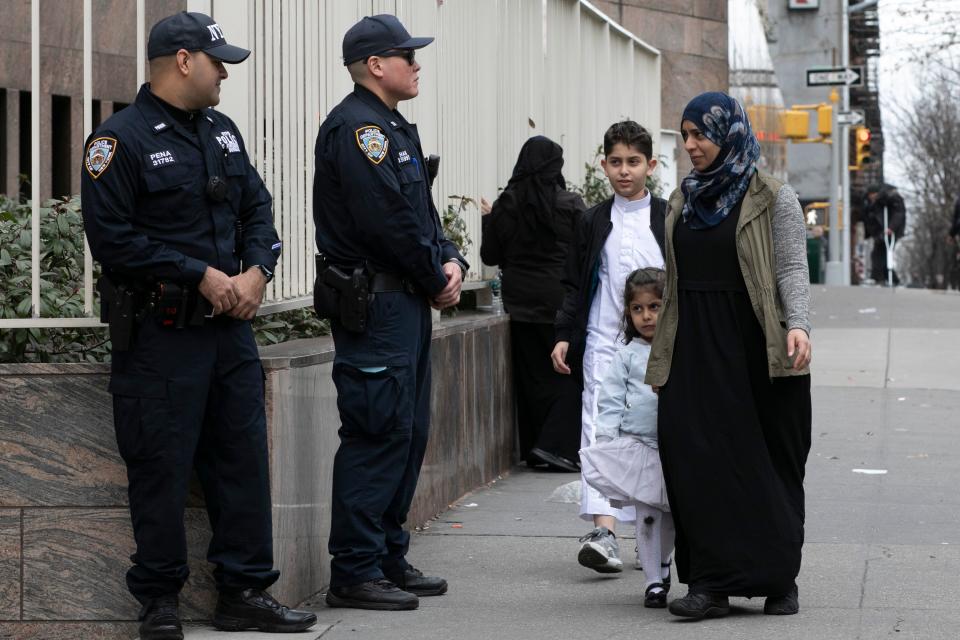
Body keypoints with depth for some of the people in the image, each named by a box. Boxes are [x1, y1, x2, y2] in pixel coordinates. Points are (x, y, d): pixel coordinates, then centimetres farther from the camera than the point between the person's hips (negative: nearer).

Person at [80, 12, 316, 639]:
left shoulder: (222, 132, 14)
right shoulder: (121, 140, -10)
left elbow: (258, 207, 18)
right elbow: (113, 239, -15)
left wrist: (256, 271, -2)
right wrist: (201, 275, -15)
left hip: (230, 325, 7)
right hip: (160, 332, -7)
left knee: (244, 456, 7)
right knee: (162, 468, -1)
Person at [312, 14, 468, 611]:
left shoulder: (392, 127, 19)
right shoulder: (356, 126, -14)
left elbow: (422, 214, 20)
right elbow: (388, 220, -20)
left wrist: (451, 260, 1)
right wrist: (437, 282, -10)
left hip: (408, 304, 11)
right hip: (375, 302, -11)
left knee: (409, 431, 14)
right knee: (378, 434, -9)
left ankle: (389, 558, 21)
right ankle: (355, 572, -5)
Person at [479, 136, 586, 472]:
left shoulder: (504, 206, -1)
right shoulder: (570, 206, -10)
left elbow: (490, 255, 7)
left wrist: (488, 220, 21)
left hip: (521, 305, 4)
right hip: (562, 302, -4)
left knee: (531, 376, 10)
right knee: (570, 373, 3)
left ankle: (533, 449, 13)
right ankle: (556, 443, -8)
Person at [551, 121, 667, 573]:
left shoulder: (669, 220, 4)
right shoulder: (593, 222, 8)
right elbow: (575, 286, 10)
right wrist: (563, 336, 1)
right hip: (604, 342, 0)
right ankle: (604, 532, -22)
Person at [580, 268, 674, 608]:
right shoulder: (628, 356, 3)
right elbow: (610, 400, 3)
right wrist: (608, 437, -7)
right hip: (638, 446, -1)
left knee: (673, 515, 9)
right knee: (647, 516, -3)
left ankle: (662, 563, 32)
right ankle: (654, 581, 6)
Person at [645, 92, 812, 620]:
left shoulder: (772, 198, -1)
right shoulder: (683, 200, 15)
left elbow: (791, 268, -8)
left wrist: (798, 324, -24)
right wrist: (662, 352, 18)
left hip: (756, 349, -4)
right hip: (697, 351, 4)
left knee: (772, 463, 2)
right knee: (700, 460, -8)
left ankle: (780, 580, 13)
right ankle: (711, 583, -7)